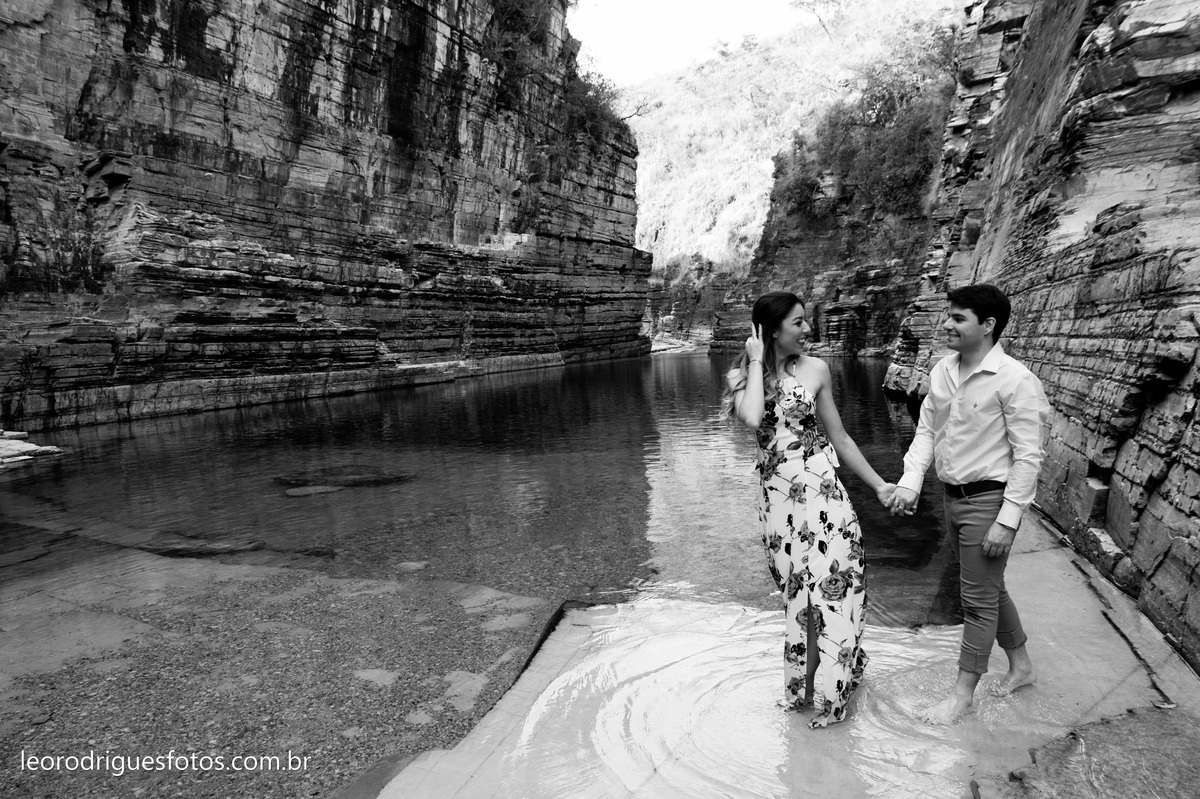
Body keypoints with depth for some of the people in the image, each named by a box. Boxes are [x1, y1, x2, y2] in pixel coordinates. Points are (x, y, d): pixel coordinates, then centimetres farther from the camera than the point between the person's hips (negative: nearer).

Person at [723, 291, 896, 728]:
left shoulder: (815, 369, -2)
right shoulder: (745, 376, -2)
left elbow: (838, 438, 5)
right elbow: (752, 418, -25)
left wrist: (878, 484, 6)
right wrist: (757, 362, -15)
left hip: (820, 490, -1)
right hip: (775, 495, 1)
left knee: (825, 585, -1)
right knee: (797, 589, 12)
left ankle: (823, 689, 14)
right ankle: (804, 683, 29)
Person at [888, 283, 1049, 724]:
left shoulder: (1015, 379, -18)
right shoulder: (942, 371, 3)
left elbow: (1027, 456, -17)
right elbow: (926, 429, 6)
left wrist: (1007, 521, -19)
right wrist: (910, 482, -7)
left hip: (989, 499, -7)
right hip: (953, 497, 7)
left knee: (979, 598, 5)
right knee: (990, 588, 22)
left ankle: (963, 692, 20)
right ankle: (1021, 666, 42)